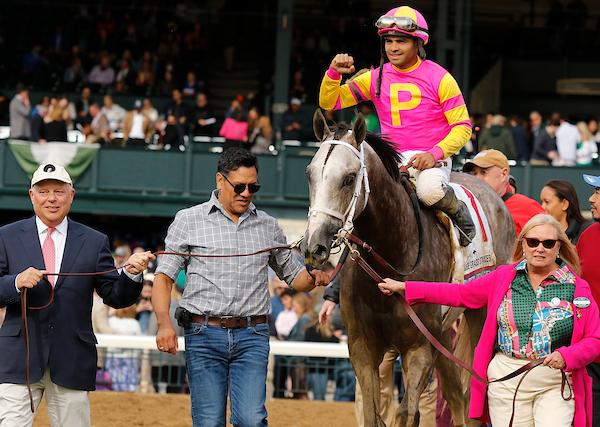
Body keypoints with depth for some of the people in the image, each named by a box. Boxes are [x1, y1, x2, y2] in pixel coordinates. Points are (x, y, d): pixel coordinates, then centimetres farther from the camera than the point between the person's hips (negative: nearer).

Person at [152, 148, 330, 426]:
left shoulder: (268, 226, 12)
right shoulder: (188, 221, 5)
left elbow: (293, 276, 21)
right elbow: (164, 277, 1)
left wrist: (314, 277, -3)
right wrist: (164, 323, -15)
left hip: (252, 337, 1)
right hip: (204, 335, -1)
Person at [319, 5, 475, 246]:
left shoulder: (439, 78, -3)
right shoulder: (376, 79, 8)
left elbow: (462, 127, -4)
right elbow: (329, 102, 10)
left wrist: (434, 153, -21)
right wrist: (334, 73, -10)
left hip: (432, 159, -4)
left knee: (429, 190, -37)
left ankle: (459, 211, -5)